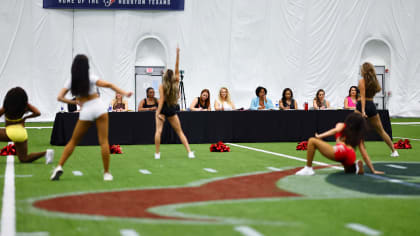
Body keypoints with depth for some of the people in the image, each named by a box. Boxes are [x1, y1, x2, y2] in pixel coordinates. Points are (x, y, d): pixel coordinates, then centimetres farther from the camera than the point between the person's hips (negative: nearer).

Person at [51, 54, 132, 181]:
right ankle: (106, 173, -1)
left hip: (85, 110, 2)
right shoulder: (91, 78, 0)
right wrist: (124, 93, -9)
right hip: (99, 107, -1)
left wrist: (74, 102, 10)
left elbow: (60, 97, 0)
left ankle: (59, 167, 5)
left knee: (73, 141, 14)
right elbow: (108, 85, -10)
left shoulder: (71, 81, 6)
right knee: (103, 141, -1)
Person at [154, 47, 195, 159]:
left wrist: (158, 113, -18)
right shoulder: (176, 83, -1)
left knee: (158, 130, -3)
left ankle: (157, 153, -10)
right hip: (172, 110, 4)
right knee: (180, 132, 11)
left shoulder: (162, 86, -9)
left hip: (162, 109, -4)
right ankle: (189, 152, 4)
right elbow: (177, 69, 1)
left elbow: (161, 100, -15)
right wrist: (177, 54, -1)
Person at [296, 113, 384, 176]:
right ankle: (355, 166, 6)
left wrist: (320, 136, -8)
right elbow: (365, 155, 26)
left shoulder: (342, 125, 21)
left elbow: (336, 130, -3)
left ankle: (308, 169, -8)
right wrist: (373, 170, 30)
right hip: (351, 157, 5)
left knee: (312, 141, 4)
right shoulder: (359, 136, 30)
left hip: (340, 150, -5)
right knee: (348, 170, 41)